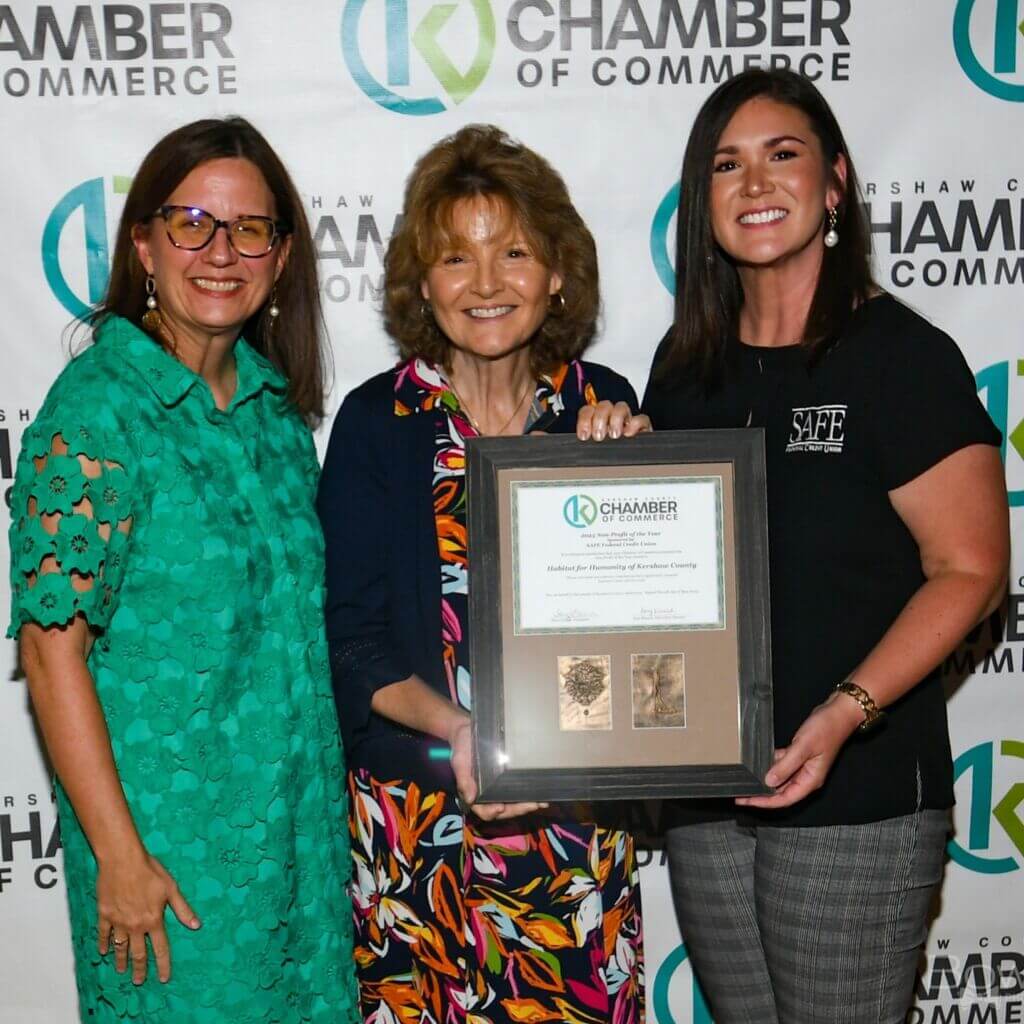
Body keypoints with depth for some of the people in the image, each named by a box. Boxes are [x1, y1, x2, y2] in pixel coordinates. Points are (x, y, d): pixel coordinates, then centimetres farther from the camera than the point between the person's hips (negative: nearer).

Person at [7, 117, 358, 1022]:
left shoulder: (274, 400, 4)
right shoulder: (97, 406, -15)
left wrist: (320, 802, 10)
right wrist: (120, 855, -17)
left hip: (298, 820, 6)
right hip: (171, 829, -6)